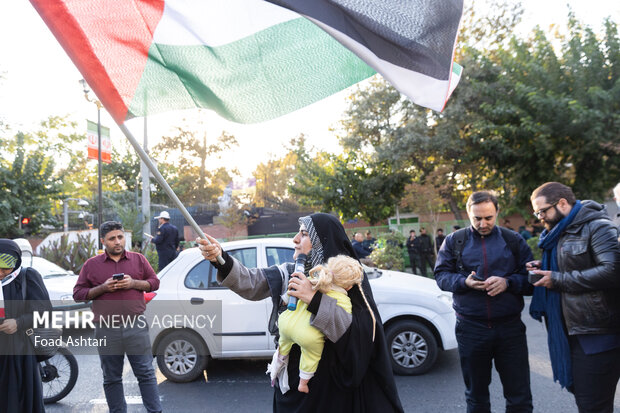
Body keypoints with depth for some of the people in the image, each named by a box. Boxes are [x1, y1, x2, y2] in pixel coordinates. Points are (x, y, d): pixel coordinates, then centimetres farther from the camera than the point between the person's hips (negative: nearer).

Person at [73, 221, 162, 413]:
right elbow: (78, 294, 5)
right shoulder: (91, 264, 6)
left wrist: (134, 283, -9)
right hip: (106, 330, 1)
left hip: (136, 326, -1)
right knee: (111, 378, 11)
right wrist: (102, 288, -11)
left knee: (146, 373, 2)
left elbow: (155, 282, 9)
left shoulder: (138, 259, 7)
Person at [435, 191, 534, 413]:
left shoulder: (514, 241, 4)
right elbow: (441, 275, 4)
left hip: (509, 327, 0)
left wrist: (508, 282, -17)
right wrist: (464, 282, -15)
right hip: (470, 328, 0)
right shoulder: (454, 241, 4)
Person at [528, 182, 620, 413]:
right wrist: (543, 269, 8)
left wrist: (558, 279, -20)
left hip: (596, 335, -9)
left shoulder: (597, 227, -12)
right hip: (569, 331, 9)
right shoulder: (557, 234, 16)